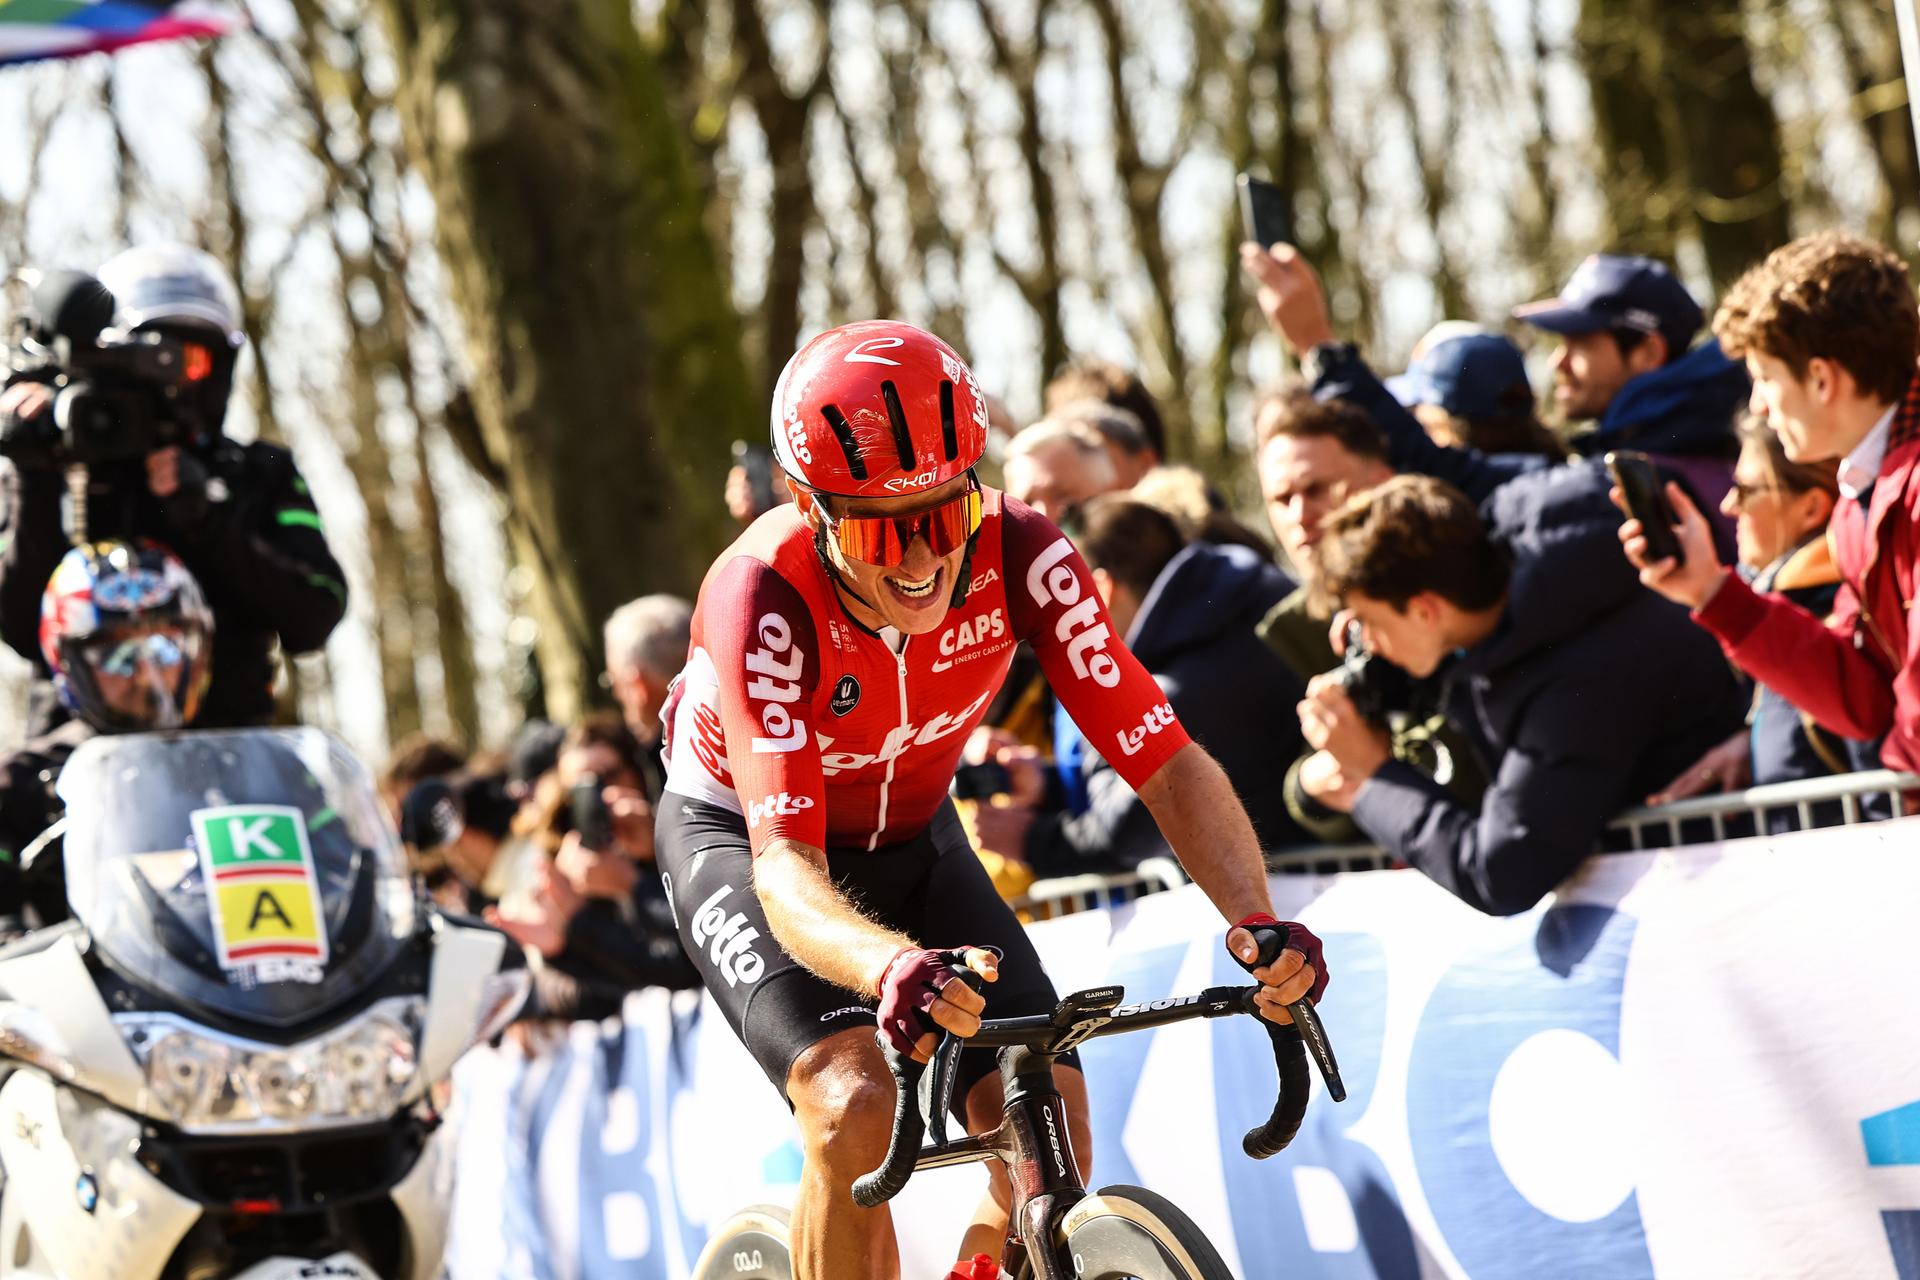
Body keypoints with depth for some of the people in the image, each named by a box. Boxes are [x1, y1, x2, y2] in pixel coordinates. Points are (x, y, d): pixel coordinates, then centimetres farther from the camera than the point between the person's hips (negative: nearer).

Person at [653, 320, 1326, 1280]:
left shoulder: (1019, 555, -27)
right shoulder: (763, 595, -36)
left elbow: (1166, 760, -28)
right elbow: (785, 865, -44)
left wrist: (1255, 920, -47)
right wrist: (889, 966, -66)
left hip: (909, 837, 4)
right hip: (741, 834, -4)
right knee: (856, 1109, -29)